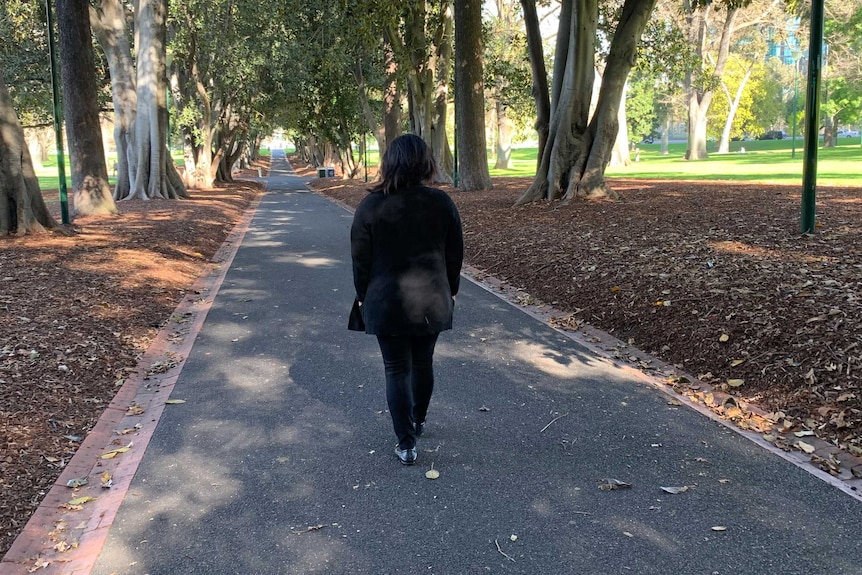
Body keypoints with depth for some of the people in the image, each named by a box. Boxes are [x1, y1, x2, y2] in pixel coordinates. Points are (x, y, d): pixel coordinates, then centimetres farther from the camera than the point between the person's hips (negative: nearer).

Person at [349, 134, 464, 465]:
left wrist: (363, 297, 10)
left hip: (387, 304, -2)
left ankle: (406, 444, 6)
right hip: (433, 301, 3)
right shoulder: (442, 203, -5)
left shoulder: (371, 206, -9)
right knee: (423, 363, 20)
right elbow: (455, 255, 2)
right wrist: (451, 291, 15)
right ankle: (418, 422, 40)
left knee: (397, 370, 5)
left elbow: (361, 260, -4)